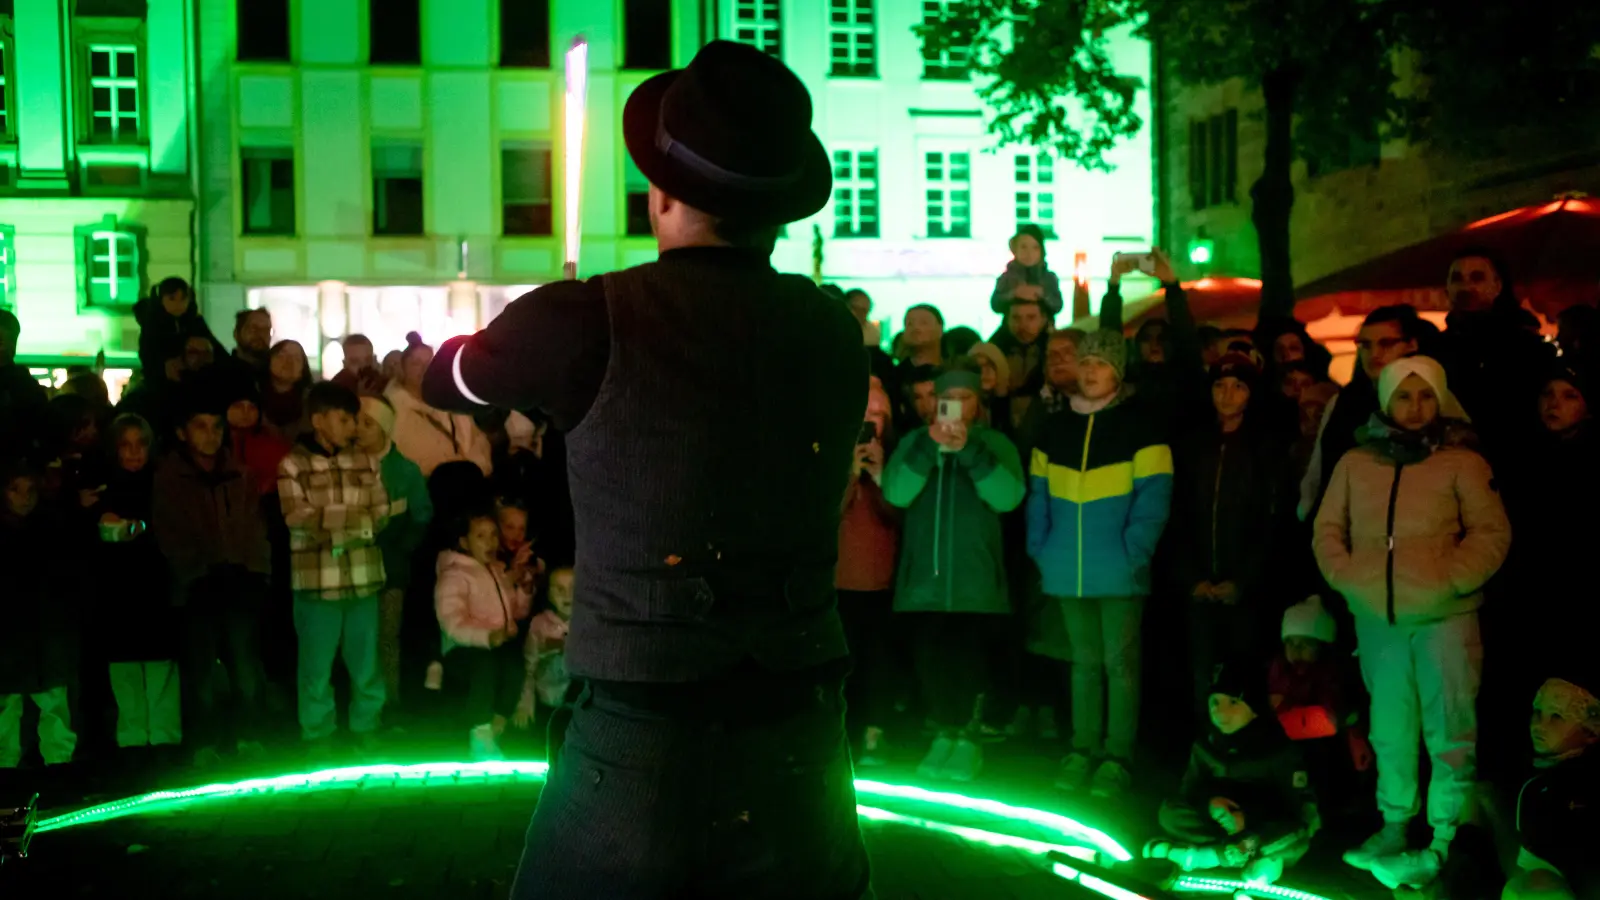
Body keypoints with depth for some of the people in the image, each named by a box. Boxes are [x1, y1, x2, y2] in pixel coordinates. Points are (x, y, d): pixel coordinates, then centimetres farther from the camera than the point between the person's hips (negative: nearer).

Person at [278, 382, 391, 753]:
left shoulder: (367, 463, 9)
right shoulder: (292, 465, -2)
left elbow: (381, 517, 4)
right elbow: (301, 522, -10)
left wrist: (329, 520, -8)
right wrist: (355, 520, -7)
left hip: (363, 579, 3)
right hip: (316, 581, -3)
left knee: (366, 662, 10)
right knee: (317, 666, 6)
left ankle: (367, 731, 24)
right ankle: (317, 738, 18)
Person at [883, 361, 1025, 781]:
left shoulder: (995, 443, 4)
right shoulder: (915, 441, 8)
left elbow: (1008, 496, -13)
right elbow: (896, 493, -8)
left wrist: (969, 450, -22)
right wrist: (928, 447, -21)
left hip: (975, 579, -2)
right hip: (924, 577, 2)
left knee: (968, 663, -3)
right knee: (929, 661, 3)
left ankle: (968, 738, 14)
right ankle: (945, 734, 20)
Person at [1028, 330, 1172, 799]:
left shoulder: (1141, 426, -3)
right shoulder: (1054, 429, 12)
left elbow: (1154, 497, -8)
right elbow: (1040, 495, 13)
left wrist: (1132, 553, -15)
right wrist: (1040, 549, 4)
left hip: (1118, 572, -4)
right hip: (1069, 571, 5)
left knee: (1119, 663, 0)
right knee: (1084, 662, 12)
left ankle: (1117, 758, 3)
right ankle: (1082, 751, 17)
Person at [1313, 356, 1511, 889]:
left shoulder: (1462, 462, 1)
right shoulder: (1355, 463, 9)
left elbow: (1491, 533, -2)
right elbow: (1328, 530, 11)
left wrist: (1452, 579, -14)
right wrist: (1346, 577, -4)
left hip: (1444, 615, -3)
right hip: (1376, 618, 3)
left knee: (1449, 730, -5)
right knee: (1390, 729, 12)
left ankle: (1445, 839, 0)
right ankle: (1394, 828, 21)